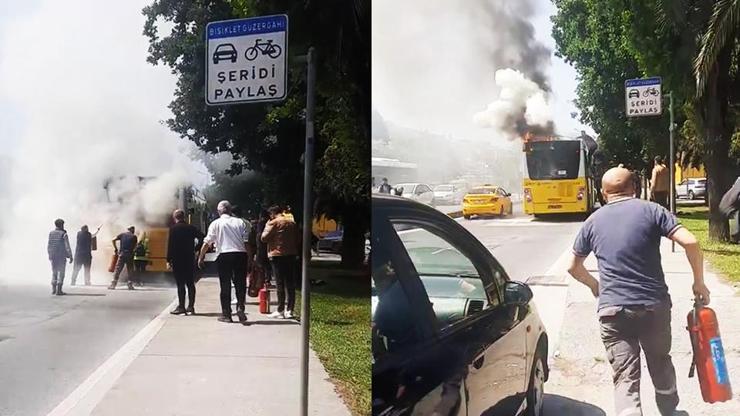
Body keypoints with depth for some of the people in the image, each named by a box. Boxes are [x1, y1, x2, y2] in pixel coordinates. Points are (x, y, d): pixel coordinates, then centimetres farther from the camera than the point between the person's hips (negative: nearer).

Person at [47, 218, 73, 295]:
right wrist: (70, 256, -7)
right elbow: (67, 247, -12)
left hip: (53, 256, 5)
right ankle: (58, 290, -5)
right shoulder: (64, 234, -9)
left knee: (54, 272, 16)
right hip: (61, 256, -5)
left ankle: (53, 290, 16)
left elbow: (48, 246, 7)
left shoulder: (51, 233, 4)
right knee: (61, 273, 0)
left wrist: (50, 255, 19)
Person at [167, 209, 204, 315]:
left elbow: (170, 245, -11)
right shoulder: (191, 228, 7)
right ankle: (191, 307, 11)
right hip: (190, 259, 5)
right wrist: (195, 249, 6)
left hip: (177, 260, -5)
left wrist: (169, 260, -9)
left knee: (180, 284, -4)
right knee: (190, 283, 8)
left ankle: (181, 307, -4)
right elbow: (202, 238, 1)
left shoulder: (173, 229, -7)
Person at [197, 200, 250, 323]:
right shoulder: (240, 222, 10)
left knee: (225, 286, 5)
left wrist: (200, 257, 7)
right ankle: (240, 307, -9)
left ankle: (226, 314, 8)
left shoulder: (216, 223, 5)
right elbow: (246, 242, 6)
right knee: (240, 284, 8)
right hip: (240, 254, 1)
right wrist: (248, 259, 10)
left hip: (224, 255, -1)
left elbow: (207, 243, -1)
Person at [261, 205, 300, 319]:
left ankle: (280, 311, -1)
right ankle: (290, 310, 6)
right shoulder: (292, 223, 10)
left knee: (280, 284, -2)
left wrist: (266, 226, 5)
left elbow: (264, 238, -8)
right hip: (291, 255, 5)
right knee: (290, 284, 6)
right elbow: (298, 239, 14)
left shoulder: (273, 223, -8)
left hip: (278, 255, -5)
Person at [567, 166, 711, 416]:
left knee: (625, 378, 1)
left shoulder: (593, 221, 8)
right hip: (654, 305, 1)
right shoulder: (651, 210, 2)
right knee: (660, 362, 24)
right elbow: (690, 242, -10)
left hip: (612, 310, -1)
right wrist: (699, 282, 2)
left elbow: (574, 267, 17)